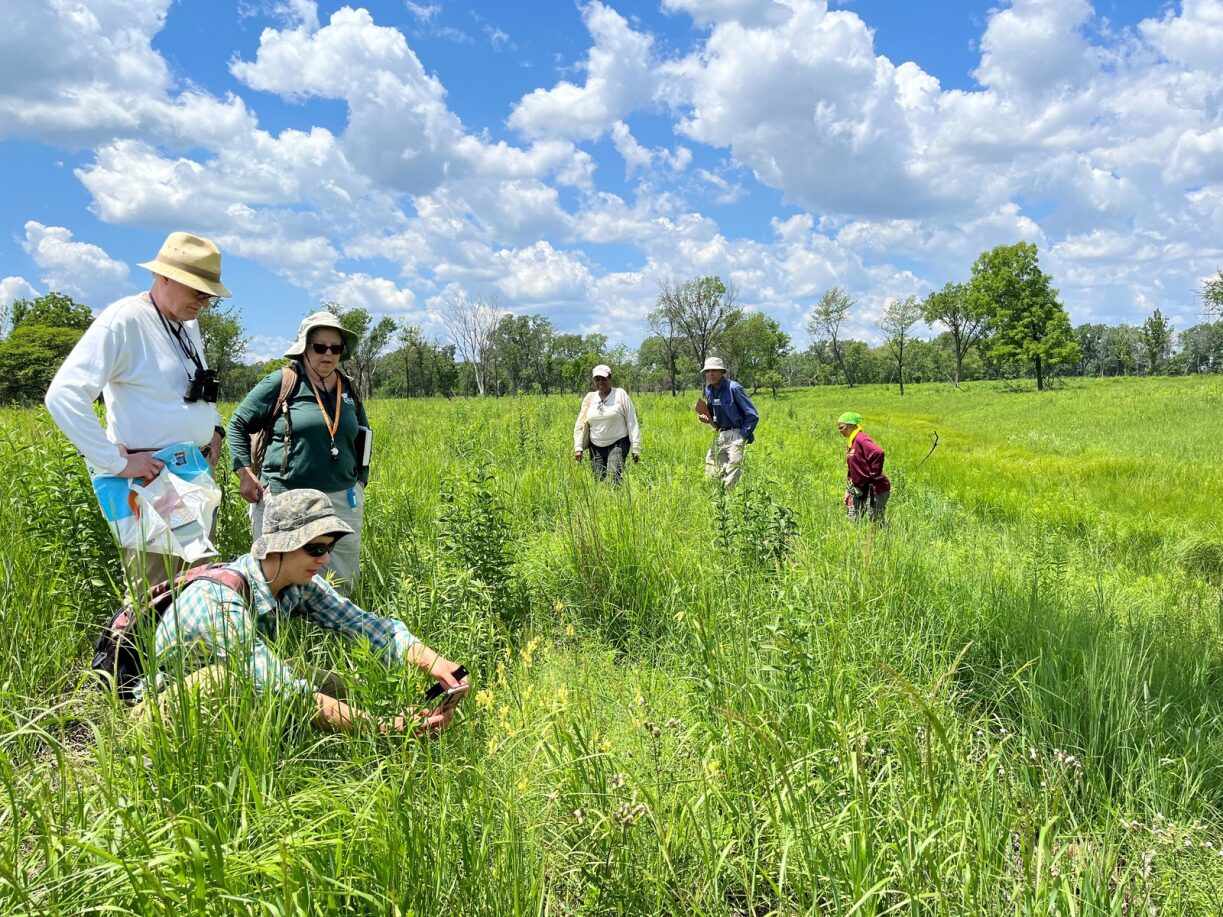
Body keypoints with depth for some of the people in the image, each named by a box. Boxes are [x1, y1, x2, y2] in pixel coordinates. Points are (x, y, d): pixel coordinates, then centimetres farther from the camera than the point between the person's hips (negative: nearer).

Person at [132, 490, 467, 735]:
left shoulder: (299, 583, -13)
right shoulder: (222, 600, -35)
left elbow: (360, 623, -21)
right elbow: (286, 693, -40)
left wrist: (429, 660, -39)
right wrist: (384, 727, -44)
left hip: (230, 699, 7)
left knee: (331, 686, -9)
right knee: (228, 678, -36)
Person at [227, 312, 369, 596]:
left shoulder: (348, 389, 12)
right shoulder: (281, 382, -3)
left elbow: (362, 440, 26)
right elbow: (238, 425, 4)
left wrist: (360, 482, 17)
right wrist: (245, 473, -4)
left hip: (342, 501, 5)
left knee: (342, 585, 9)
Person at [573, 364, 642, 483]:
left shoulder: (620, 394, -1)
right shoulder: (589, 397, 8)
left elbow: (632, 422, -2)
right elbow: (580, 424, 10)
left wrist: (636, 448, -7)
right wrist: (578, 447, 1)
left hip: (618, 444, -3)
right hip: (596, 447, 4)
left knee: (613, 477, -23)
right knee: (598, 481, -2)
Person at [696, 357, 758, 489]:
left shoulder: (733, 388, -14)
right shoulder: (708, 390, 7)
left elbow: (753, 415, -12)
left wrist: (742, 436, -13)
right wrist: (706, 419, 1)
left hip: (736, 435, -7)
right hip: (721, 435, 7)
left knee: (731, 476, -9)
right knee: (711, 473, 6)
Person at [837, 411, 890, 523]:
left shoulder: (861, 439, -17)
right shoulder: (852, 442, 14)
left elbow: (878, 453, -32)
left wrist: (873, 475, -22)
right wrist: (848, 490, 17)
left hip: (874, 489, -10)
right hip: (861, 490, 10)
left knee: (876, 522, -2)